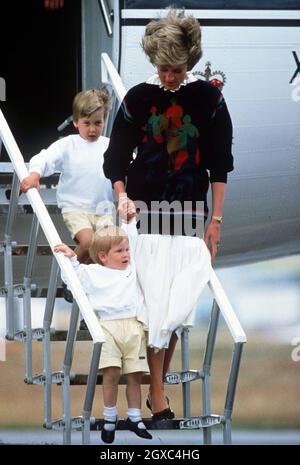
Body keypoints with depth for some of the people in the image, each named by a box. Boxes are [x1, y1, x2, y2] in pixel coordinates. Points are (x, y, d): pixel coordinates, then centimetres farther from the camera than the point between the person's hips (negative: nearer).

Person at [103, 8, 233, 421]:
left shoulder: (209, 98, 2)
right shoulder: (138, 99, 1)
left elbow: (219, 165, 4)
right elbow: (116, 159, 5)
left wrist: (215, 219, 0)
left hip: (190, 215, 1)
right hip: (148, 215, -1)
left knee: (180, 304, -3)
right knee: (155, 301, -6)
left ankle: (159, 382, 9)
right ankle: (157, 397, -3)